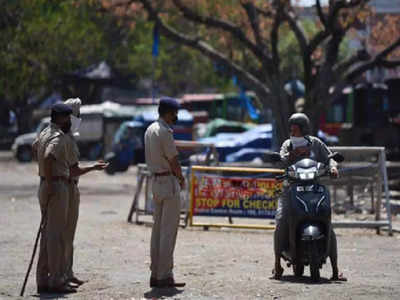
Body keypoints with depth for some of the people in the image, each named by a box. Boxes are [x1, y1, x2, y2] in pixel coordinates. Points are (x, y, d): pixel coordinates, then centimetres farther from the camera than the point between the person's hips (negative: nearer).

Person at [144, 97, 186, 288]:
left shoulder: (150, 130, 12)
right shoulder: (165, 132, -16)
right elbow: (173, 161, -16)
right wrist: (181, 178, 3)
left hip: (155, 180, 9)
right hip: (169, 181, -9)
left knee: (158, 229, 12)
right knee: (169, 231, -6)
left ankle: (155, 274, 15)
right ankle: (165, 276, -6)